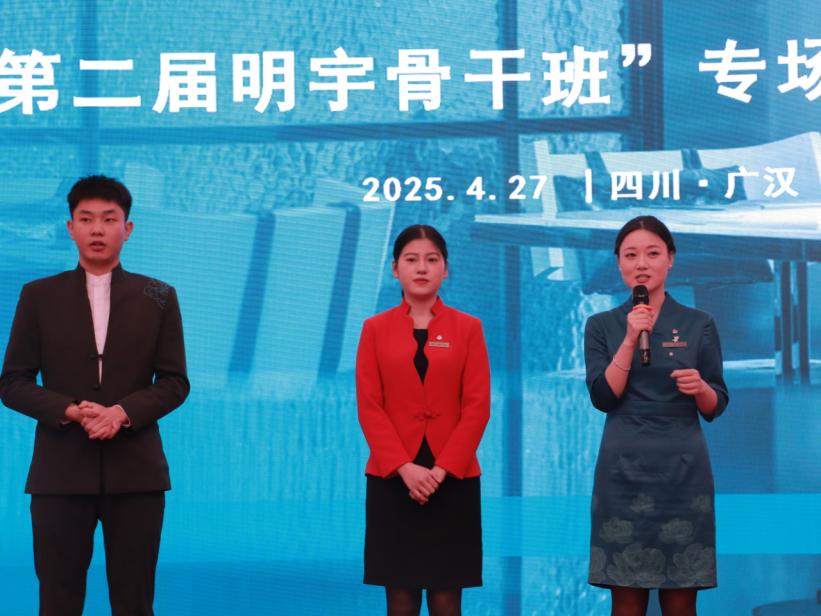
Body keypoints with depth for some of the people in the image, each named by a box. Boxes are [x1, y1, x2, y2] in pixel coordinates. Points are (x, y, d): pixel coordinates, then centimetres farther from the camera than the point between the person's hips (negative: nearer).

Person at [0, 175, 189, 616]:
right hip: (61, 470, 0)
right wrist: (70, 411, -14)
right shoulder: (39, 296, 6)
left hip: (136, 471, 0)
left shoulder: (158, 297, 8)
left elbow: (175, 382, 4)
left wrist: (123, 412, -14)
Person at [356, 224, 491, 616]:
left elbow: (477, 406, -1)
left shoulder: (467, 328, 6)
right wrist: (404, 468, -13)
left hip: (452, 479, 0)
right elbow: (369, 407, 0)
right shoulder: (376, 328, 7)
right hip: (392, 478, 0)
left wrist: (441, 470, -12)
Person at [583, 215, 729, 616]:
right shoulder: (602, 325, 6)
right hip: (624, 470, 0)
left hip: (683, 470, 0)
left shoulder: (699, 324, 5)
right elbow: (603, 397, -6)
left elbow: (715, 407, 5)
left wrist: (700, 388, -16)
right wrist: (630, 339, -13)